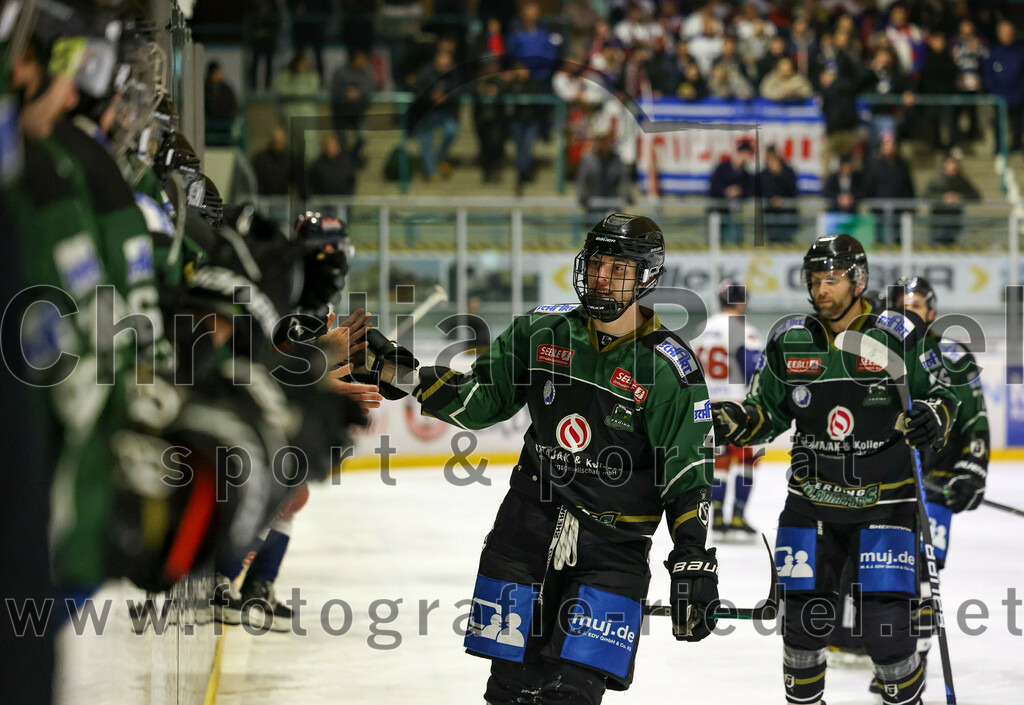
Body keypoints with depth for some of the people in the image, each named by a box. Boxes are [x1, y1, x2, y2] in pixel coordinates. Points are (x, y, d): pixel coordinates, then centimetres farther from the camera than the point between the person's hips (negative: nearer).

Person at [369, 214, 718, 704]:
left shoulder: (670, 369, -9)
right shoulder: (543, 330, 2)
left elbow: (688, 478, -8)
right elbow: (479, 398, 10)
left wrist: (693, 565, -16)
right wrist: (405, 376, -3)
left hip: (613, 548, -3)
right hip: (527, 529, 3)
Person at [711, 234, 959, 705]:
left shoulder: (899, 338, -7)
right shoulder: (789, 340, 2)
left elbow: (942, 393, 3)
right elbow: (768, 412, 11)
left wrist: (934, 417, -19)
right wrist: (734, 420, -9)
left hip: (885, 502, -3)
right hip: (811, 502, 3)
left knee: (887, 625, -9)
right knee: (803, 618, 3)